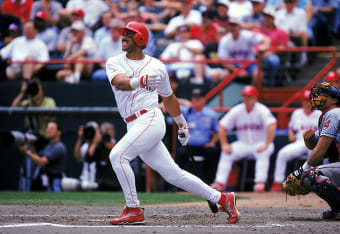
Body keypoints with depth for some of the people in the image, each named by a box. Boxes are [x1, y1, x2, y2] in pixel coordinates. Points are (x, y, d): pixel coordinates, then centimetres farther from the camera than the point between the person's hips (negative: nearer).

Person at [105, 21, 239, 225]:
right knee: (173, 173, 4)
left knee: (118, 155, -22)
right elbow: (120, 82, -15)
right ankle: (221, 198, 13)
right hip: (134, 127, 4)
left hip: (151, 119, -4)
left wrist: (182, 124, 28)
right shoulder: (114, 63, 9)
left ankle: (134, 210, -15)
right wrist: (140, 81, -35)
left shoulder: (156, 66, 5)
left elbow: (168, 96, 20)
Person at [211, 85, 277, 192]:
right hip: (243, 144, 4)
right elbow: (222, 126, 1)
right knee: (226, 153, -18)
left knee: (264, 153, -36)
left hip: (260, 144, -4)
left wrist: (266, 145, -37)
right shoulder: (237, 110, -2)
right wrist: (224, 145, -11)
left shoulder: (262, 110, -15)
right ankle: (219, 183, -20)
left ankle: (260, 183, -38)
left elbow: (272, 126, -29)